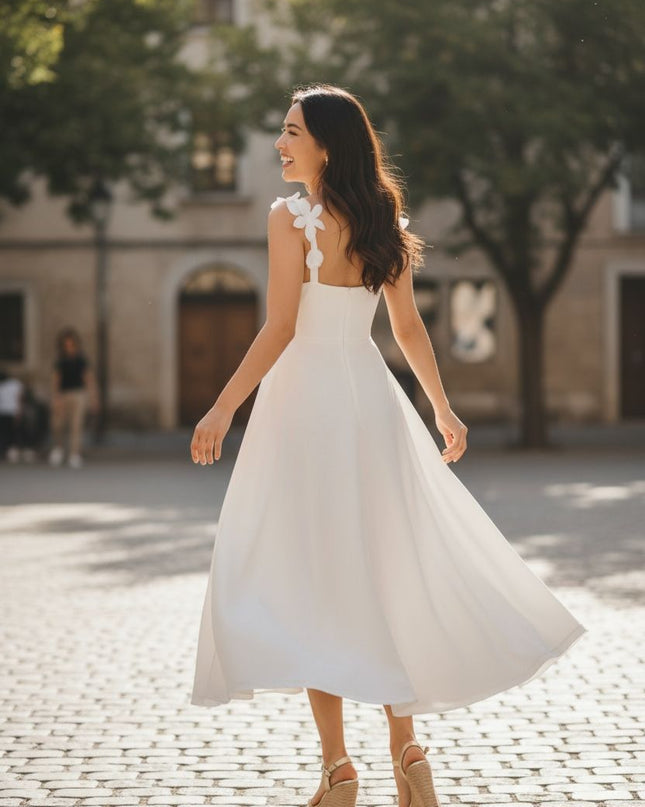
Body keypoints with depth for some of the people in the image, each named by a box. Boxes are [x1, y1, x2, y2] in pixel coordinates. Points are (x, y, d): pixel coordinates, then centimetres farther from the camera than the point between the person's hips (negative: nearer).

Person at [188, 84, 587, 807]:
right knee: (380, 567, 13)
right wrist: (441, 407, 22)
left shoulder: (292, 218, -10)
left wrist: (223, 409, -11)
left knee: (310, 578, -1)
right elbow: (409, 328, 12)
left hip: (306, 398, -6)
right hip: (370, 396, 6)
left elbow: (279, 329, -15)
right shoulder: (383, 222, 9)